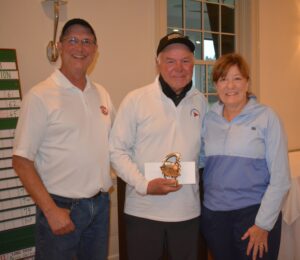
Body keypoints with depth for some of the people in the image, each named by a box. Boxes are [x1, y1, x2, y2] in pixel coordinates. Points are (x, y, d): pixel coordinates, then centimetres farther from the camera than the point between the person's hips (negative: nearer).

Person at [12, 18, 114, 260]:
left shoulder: (102, 94, 6)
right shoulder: (40, 96, -11)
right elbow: (22, 161, -12)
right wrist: (51, 210, -15)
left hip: (100, 204, 5)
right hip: (61, 207, -5)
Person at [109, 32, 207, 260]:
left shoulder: (200, 101, 5)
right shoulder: (136, 99, -7)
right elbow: (117, 151, -6)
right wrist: (144, 185, -16)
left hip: (188, 210, 3)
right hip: (143, 211, -3)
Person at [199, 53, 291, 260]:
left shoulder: (266, 117, -8)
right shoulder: (208, 119, 3)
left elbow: (280, 177, -9)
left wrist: (263, 224, -11)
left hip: (254, 212, -3)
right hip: (213, 214, 4)